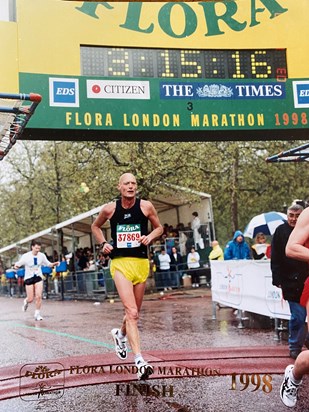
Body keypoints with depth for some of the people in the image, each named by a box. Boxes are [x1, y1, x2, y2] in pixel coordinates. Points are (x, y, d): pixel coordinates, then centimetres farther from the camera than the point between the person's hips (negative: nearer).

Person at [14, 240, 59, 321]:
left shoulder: (42, 255, -6)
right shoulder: (26, 256, -15)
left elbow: (48, 264, 7)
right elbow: (17, 264, -10)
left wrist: (54, 264, -13)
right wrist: (16, 266, -33)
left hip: (38, 278, 2)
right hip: (29, 278, -2)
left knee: (38, 296, -10)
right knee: (30, 299, 1)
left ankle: (37, 314, 6)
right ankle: (26, 302, 39)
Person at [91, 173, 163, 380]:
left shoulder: (146, 206, -2)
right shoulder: (110, 208, -1)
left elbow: (159, 227, 12)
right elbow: (95, 226, 17)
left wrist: (150, 236, -9)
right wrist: (103, 243, 1)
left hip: (141, 263, 2)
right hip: (120, 263, -2)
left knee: (134, 312, 15)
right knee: (131, 312, -15)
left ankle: (120, 334, 47)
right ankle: (140, 361, -17)